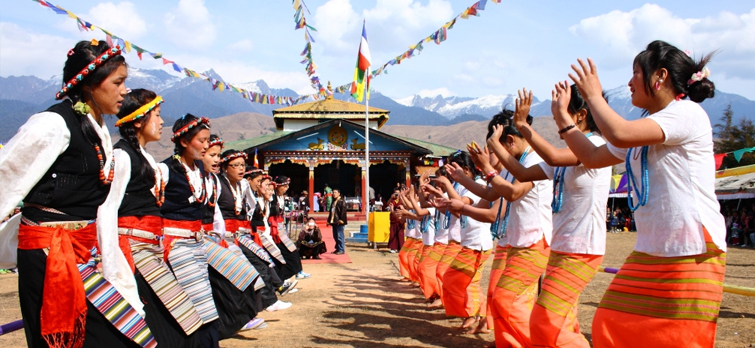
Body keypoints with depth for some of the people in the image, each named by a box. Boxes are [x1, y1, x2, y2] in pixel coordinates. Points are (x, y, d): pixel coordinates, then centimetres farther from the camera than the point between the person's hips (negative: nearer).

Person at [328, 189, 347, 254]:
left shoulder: (342, 202, -7)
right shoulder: (334, 202, 19)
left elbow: (343, 211, -15)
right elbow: (331, 211, 23)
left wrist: (341, 220, -21)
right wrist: (329, 220, 19)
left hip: (339, 222, -9)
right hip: (334, 222, 9)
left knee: (339, 236, -7)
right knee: (335, 236, 12)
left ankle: (341, 250, -1)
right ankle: (338, 248, 21)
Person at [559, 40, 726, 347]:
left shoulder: (687, 113, -11)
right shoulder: (644, 129, 17)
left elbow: (619, 134, -26)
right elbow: (593, 157, 23)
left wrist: (593, 95, -9)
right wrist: (562, 115, 20)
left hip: (693, 252, -9)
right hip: (649, 251, 9)